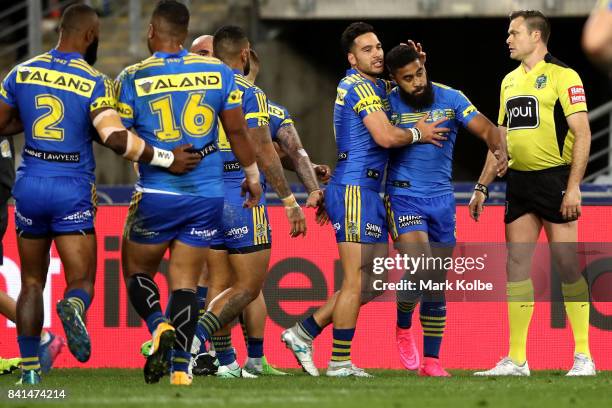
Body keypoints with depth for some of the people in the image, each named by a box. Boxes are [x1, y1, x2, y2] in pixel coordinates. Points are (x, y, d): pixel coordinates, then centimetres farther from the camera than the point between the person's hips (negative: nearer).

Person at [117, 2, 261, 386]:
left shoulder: (133, 78, -5)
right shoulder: (217, 72, 2)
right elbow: (237, 131, 7)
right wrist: (252, 175, 20)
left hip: (157, 192, -2)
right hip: (208, 193, 2)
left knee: (137, 270, 16)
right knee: (185, 282, 7)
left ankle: (159, 325, -12)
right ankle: (181, 368, -3)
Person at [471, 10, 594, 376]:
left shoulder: (562, 75, -7)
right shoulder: (510, 81, 15)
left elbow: (583, 133, -12)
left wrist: (574, 186, -18)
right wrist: (482, 186, 18)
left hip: (554, 178, -7)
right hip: (519, 181, 7)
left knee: (567, 264, -6)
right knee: (516, 266, 4)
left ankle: (584, 357, 0)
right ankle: (516, 359, 7)